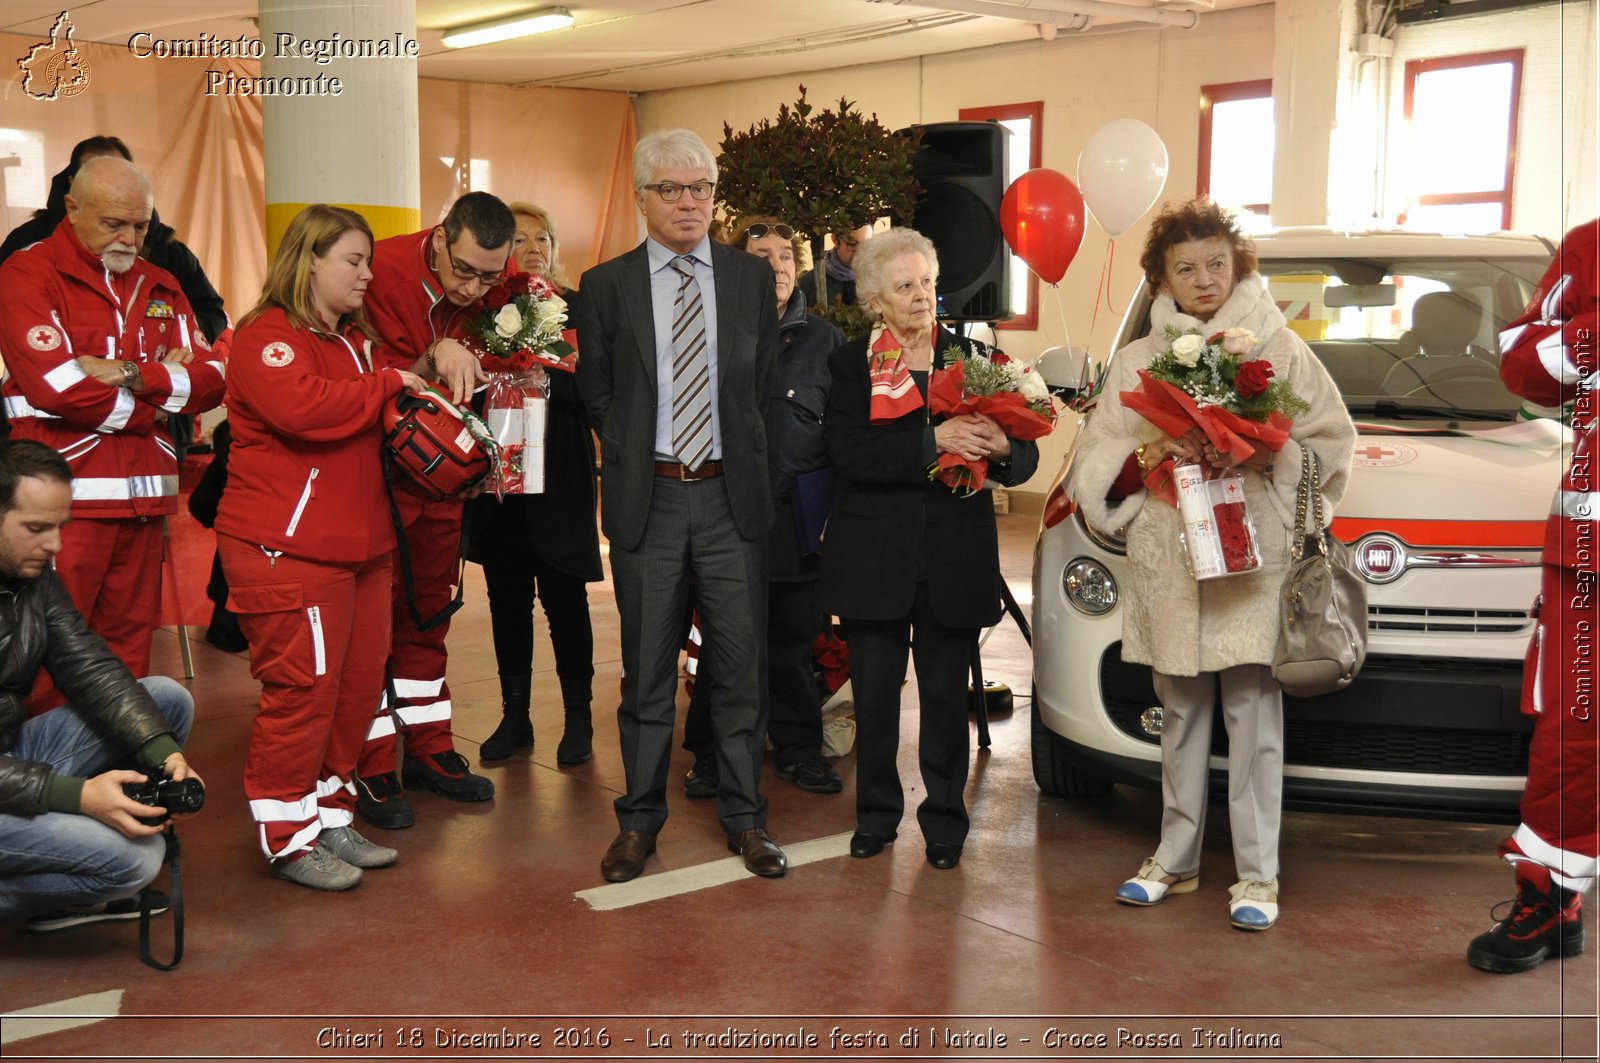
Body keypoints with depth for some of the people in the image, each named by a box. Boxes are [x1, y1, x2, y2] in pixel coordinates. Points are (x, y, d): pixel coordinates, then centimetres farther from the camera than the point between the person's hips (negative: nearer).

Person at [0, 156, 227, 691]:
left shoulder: (159, 286, 17)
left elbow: (210, 379, 6)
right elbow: (59, 387, -15)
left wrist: (131, 374, -11)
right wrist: (161, 391, -4)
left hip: (144, 496, 6)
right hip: (66, 498, -5)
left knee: (130, 644, 10)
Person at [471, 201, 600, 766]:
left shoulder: (577, 309, 0)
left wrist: (542, 371, -21)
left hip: (559, 476, -3)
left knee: (563, 597, 3)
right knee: (507, 597, 9)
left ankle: (579, 718, 14)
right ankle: (515, 716, 20)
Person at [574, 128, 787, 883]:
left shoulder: (752, 277, 5)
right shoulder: (606, 285, 2)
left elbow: (765, 382, 9)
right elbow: (595, 391, 7)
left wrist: (740, 460, 3)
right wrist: (635, 457, -1)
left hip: (731, 495, 1)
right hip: (647, 496, -1)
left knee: (738, 661, 7)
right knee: (647, 666, 8)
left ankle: (743, 815, 20)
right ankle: (640, 819, 20)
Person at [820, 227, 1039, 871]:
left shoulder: (974, 357, 7)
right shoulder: (850, 365, 4)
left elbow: (1025, 461, 3)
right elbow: (849, 454, -13)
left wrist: (1004, 450, -20)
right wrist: (933, 440, -23)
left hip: (955, 561, 1)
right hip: (875, 557, 0)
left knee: (946, 695, 6)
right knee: (874, 693, 7)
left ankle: (945, 818, 21)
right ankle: (877, 813, 25)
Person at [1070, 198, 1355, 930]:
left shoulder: (1276, 347, 4)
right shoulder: (1136, 361, 12)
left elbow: (1331, 440, 2)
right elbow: (1096, 464, 8)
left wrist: (1264, 456, -14)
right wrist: (1149, 455, -11)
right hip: (1167, 561, 3)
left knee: (1253, 716, -4)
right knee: (1179, 714, 11)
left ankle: (1257, 874, 4)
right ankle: (1176, 859, 22)